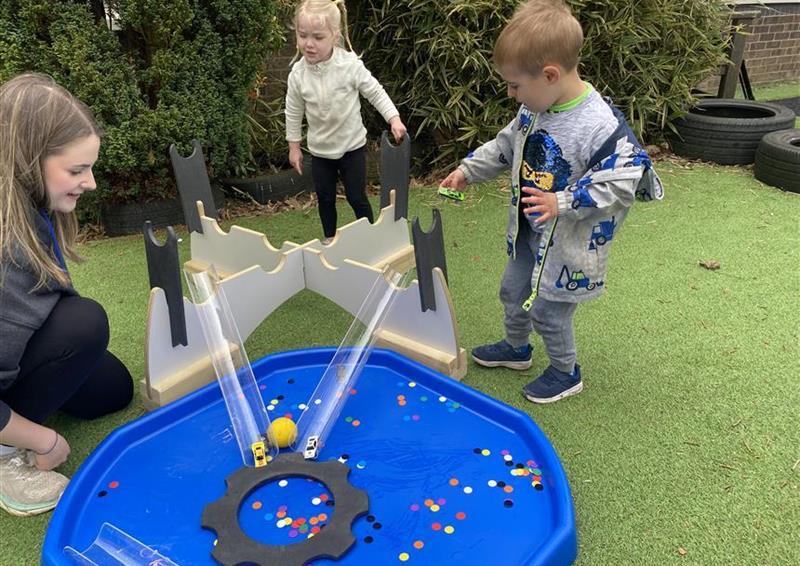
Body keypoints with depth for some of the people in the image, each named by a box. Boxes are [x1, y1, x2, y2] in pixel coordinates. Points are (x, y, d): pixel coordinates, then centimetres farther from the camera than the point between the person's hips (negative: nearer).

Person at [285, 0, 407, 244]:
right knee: (325, 197, 15)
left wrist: (394, 119, -17)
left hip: (351, 145, -2)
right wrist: (294, 147, 5)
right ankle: (329, 238, 36)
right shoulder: (297, 74, -12)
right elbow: (293, 113, 1)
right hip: (319, 149, 3)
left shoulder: (351, 65, -20)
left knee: (356, 197, 5)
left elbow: (376, 93, -8)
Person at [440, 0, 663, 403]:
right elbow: (505, 146, 12)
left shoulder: (601, 126, -30)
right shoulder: (534, 109, -5)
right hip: (529, 233, 8)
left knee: (548, 312, 7)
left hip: (568, 244, -8)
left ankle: (566, 372, 34)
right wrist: (467, 170, 7)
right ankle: (516, 348, 51)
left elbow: (621, 183, -28)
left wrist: (562, 203, -34)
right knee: (514, 292, 24)